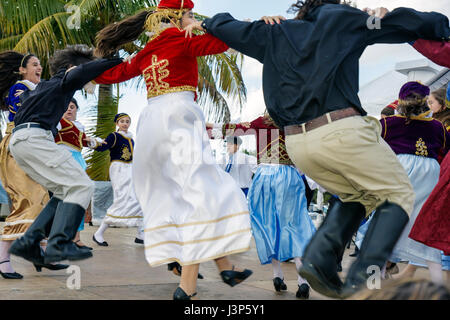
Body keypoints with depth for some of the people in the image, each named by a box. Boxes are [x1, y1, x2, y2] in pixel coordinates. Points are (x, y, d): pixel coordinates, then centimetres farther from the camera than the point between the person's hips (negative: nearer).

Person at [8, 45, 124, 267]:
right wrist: (117, 62, -14)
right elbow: (82, 72, -16)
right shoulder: (64, 81, 5)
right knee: (80, 185, -13)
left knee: (64, 192, 10)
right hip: (33, 137, -9)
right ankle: (59, 244, -27)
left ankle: (27, 243, 2)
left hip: (18, 140, 9)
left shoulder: (44, 85, 31)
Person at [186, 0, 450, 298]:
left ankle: (319, 257, 1)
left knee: (359, 197, 24)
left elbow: (232, 29, 33)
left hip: (298, 144, 6)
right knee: (398, 195, 8)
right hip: (340, 129, -6)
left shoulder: (275, 34, 21)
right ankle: (361, 279, -11)